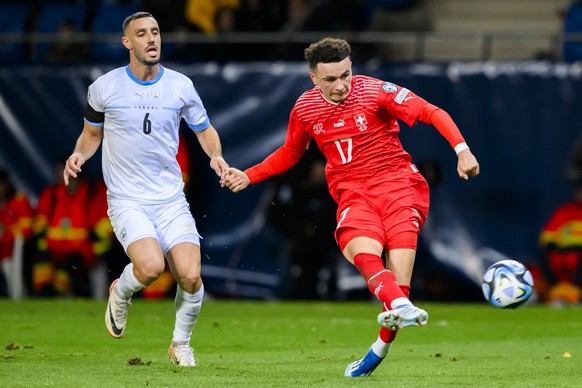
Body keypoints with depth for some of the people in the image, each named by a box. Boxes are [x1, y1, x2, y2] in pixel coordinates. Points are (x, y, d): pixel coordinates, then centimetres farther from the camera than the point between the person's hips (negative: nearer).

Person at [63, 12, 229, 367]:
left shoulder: (181, 85, 3)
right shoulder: (104, 87, -1)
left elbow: (205, 130, 16)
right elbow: (92, 133, 16)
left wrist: (216, 156, -4)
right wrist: (79, 154, -5)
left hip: (171, 199, 2)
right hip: (127, 201, -2)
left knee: (190, 275, -14)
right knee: (151, 266, -27)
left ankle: (181, 344, 14)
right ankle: (120, 294, 11)